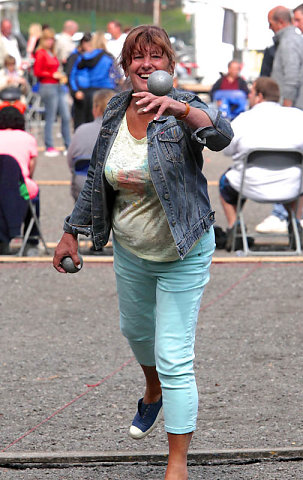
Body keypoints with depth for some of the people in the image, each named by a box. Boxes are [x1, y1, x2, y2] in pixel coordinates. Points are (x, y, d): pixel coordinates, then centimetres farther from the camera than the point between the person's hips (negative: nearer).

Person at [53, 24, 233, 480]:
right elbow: (96, 178, 10)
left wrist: (175, 108, -58)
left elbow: (221, 135, -41)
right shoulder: (116, 111, -2)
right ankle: (154, 392, 60)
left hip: (182, 255, -6)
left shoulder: (183, 109, -19)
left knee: (174, 358, -7)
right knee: (135, 328, 28)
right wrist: (72, 232, 12)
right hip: (130, 250, 6)